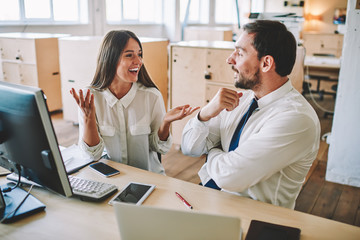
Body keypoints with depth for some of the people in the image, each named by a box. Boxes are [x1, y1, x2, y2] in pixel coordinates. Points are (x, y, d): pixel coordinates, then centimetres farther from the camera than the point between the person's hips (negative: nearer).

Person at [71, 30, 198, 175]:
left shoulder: (152, 96, -7)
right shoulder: (91, 98, -7)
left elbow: (159, 148, -1)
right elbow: (93, 154, -8)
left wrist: (166, 122, -18)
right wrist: (88, 118, -21)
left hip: (148, 175, 1)